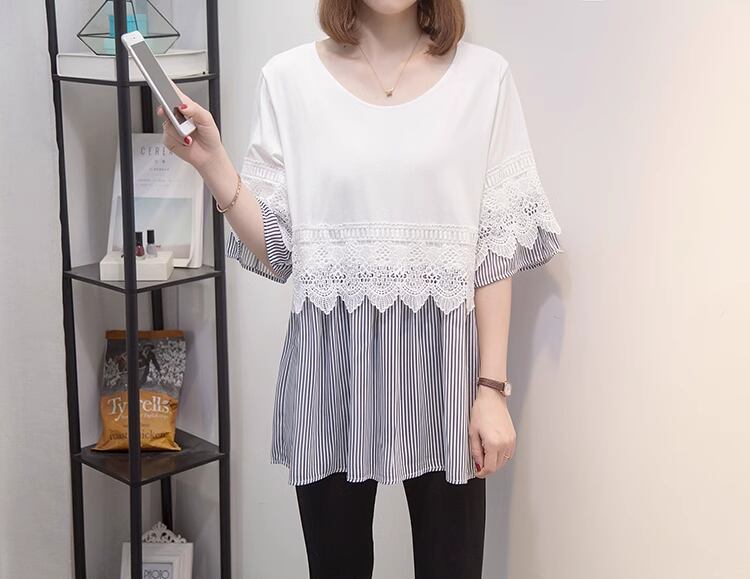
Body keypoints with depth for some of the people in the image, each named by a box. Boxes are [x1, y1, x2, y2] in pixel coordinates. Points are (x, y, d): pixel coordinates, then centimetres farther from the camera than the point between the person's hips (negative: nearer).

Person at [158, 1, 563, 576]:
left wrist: (493, 387, -5)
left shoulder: (483, 76, -1)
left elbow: (496, 251, -1)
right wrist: (210, 160, -11)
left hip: (442, 357, 0)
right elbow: (273, 250, 2)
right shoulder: (289, 78, 1)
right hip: (331, 361, 1)